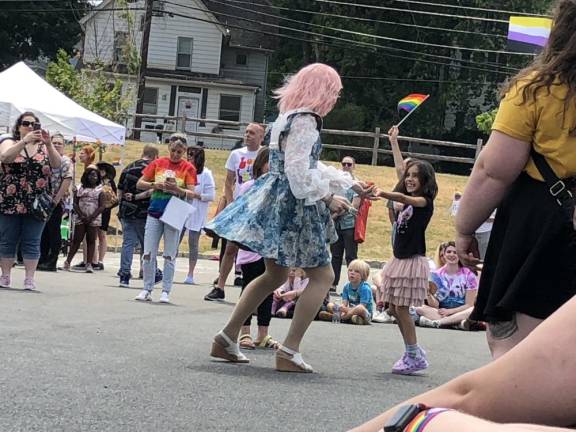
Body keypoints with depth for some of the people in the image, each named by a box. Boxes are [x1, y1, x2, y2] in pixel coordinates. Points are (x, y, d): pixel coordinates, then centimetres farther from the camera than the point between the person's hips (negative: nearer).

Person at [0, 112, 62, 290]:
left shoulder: (44, 147, 9)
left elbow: (57, 164, -7)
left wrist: (48, 145, -22)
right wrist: (24, 141, -26)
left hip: (37, 203, 1)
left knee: (32, 243, 0)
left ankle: (29, 279, 4)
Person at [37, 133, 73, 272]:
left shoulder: (65, 161, -5)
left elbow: (67, 180, -15)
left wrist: (56, 199, -19)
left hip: (57, 202, -7)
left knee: (54, 232, -4)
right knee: (44, 232, 10)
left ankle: (52, 262, -1)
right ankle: (43, 260, 17)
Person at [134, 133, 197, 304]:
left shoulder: (188, 168, -1)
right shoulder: (158, 163, 6)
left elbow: (191, 193, -8)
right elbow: (139, 184, 7)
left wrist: (177, 189, -26)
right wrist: (154, 185, -12)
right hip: (154, 213, 2)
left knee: (170, 256, 1)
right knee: (148, 254, 1)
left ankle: (166, 291, 7)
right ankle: (147, 289, 12)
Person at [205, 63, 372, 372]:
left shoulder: (290, 117, 15)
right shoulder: (305, 121, -16)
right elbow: (300, 175, -23)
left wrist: (352, 184, 27)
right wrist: (328, 199, -12)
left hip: (276, 201, 10)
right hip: (293, 206, -10)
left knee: (276, 275, 19)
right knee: (322, 275, -2)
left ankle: (227, 338, 19)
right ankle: (289, 351, -7)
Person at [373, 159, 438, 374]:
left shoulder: (424, 201, -11)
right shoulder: (409, 204, 15)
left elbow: (403, 198, -31)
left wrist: (382, 194, -48)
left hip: (413, 260, -8)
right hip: (399, 259, 8)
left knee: (401, 308, -8)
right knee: (394, 309, 8)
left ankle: (413, 356, 1)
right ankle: (415, 352, 18)